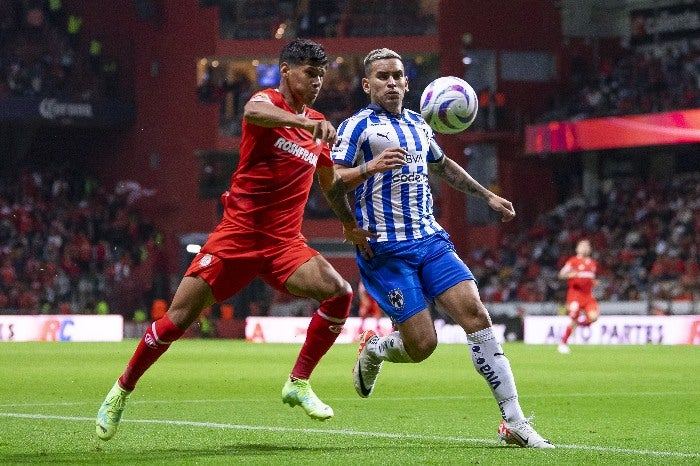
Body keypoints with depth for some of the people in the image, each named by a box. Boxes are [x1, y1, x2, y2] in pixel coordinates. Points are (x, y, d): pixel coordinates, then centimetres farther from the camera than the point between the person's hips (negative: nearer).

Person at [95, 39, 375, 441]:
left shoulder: (318, 127, 12)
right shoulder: (267, 100, -5)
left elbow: (331, 181, 31)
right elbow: (252, 112, -33)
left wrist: (351, 225, 29)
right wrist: (303, 122, -48)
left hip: (284, 242, 5)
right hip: (238, 232, -5)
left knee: (340, 293, -18)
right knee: (179, 317, -4)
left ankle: (299, 384, -5)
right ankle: (122, 391, 15)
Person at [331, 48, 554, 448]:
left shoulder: (417, 125, 17)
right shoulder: (358, 126, -3)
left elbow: (443, 166, 36)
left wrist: (487, 195, 36)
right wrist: (371, 167, -29)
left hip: (430, 239, 6)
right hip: (386, 249, -6)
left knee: (475, 313, -13)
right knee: (422, 344, -13)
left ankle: (515, 423, -11)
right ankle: (374, 349, 25)